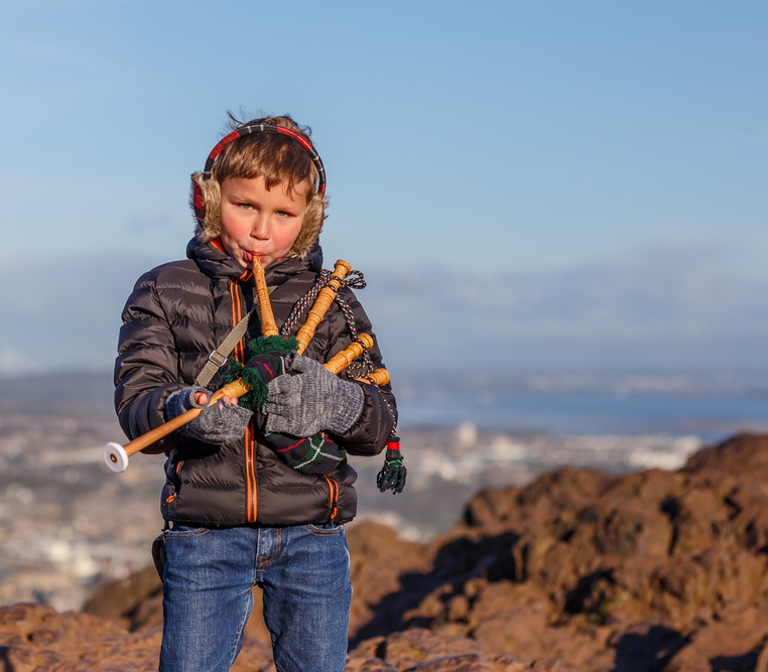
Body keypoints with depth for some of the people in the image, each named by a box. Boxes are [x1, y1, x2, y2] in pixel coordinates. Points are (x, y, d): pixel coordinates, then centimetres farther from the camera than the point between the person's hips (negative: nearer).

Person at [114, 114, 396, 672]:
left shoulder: (332, 301, 9)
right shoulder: (165, 292, 7)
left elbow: (380, 425, 2)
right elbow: (135, 398, -3)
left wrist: (336, 402, -21)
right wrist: (180, 410, -27)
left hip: (311, 533, 1)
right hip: (204, 534, -1)